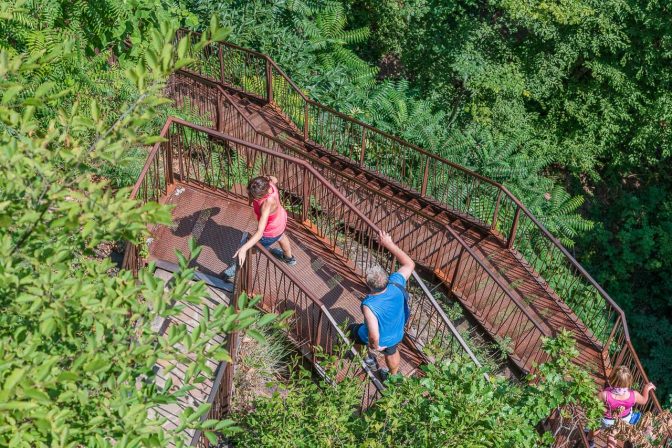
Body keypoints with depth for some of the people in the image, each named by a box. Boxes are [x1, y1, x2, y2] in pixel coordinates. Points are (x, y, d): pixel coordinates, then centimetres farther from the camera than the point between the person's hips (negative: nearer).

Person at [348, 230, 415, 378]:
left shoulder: (369, 305, -45)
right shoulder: (396, 284, -33)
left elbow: (374, 336, -43)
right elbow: (409, 264, -16)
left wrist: (375, 346, -19)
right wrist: (389, 244, -17)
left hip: (379, 340, -4)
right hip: (396, 334, 4)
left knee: (351, 331, 28)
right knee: (391, 352, 36)